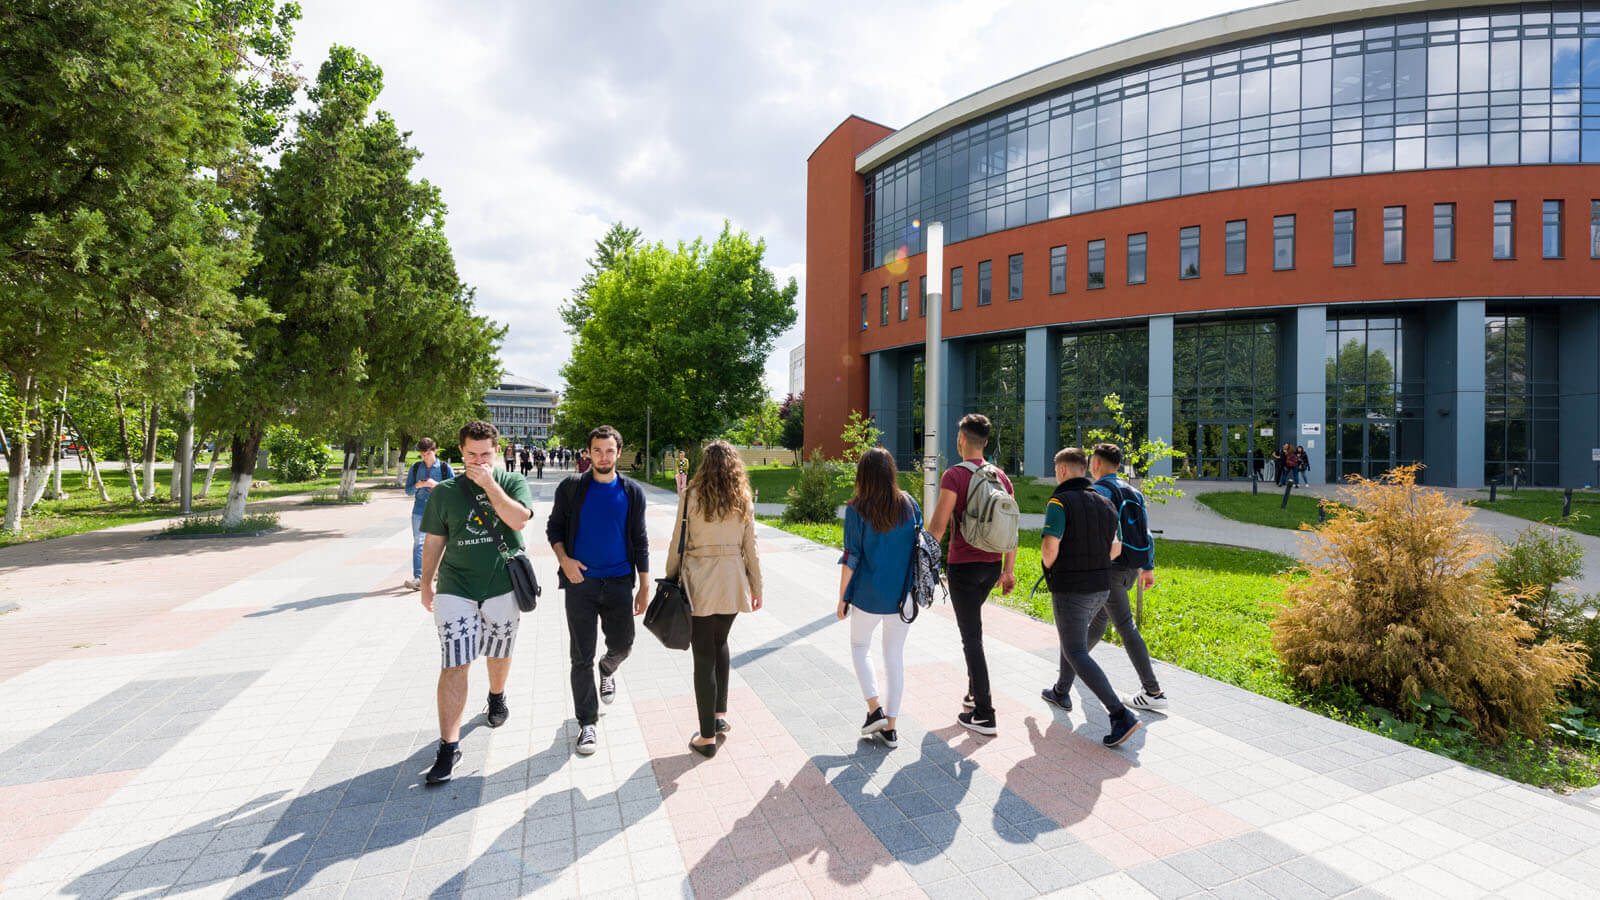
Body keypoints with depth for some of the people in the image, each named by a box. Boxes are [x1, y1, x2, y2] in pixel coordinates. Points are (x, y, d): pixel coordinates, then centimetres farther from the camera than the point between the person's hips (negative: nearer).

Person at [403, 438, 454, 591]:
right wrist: (417, 485, -13)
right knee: (418, 543, -9)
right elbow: (408, 491, 9)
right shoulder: (415, 467, 7)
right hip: (419, 511, 1)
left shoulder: (445, 468, -1)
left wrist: (436, 484, -18)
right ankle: (418, 578, -12)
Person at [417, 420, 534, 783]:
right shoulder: (444, 492, 2)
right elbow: (434, 541, 9)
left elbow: (519, 519, -20)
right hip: (455, 589, 0)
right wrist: (426, 583, 10)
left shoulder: (513, 482, -2)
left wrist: (489, 483, -19)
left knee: (499, 655, 18)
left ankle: (497, 696, 48)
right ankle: (449, 746, 1)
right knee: (453, 666, -6)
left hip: (502, 587, 0)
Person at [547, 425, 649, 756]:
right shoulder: (571, 487, -1)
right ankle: (587, 723, 16)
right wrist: (564, 559, -12)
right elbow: (554, 527, 7)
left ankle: (607, 669, 46)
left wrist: (644, 586, 3)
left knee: (623, 643, 10)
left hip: (619, 581, 2)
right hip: (581, 580, -1)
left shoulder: (632, 491, 2)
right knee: (582, 657, 2)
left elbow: (639, 541, 6)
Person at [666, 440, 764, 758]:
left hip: (700, 585, -3)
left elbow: (678, 542, -5)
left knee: (704, 657, 4)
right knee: (720, 643, 25)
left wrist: (670, 578, 6)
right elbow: (750, 548, 4)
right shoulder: (744, 501, 1)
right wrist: (756, 586, 14)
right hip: (732, 584, 4)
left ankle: (707, 737, 13)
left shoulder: (691, 496, -8)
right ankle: (720, 715, 29)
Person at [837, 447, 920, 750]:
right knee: (895, 655, 14)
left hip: (868, 596, -3)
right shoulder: (909, 504, -2)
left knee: (860, 646, 20)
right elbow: (921, 546, 4)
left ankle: (875, 709, 11)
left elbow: (851, 558, -12)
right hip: (903, 596, 3)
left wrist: (842, 598, -2)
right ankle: (891, 726, 19)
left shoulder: (857, 510, -13)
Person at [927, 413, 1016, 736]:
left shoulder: (954, 475, -13)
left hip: (963, 565, -7)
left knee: (972, 637, 0)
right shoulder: (1001, 476, 6)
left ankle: (984, 715, 6)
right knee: (972, 626, 26)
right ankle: (975, 692, 32)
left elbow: (938, 526, -18)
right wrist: (1008, 569, 13)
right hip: (992, 565, 7)